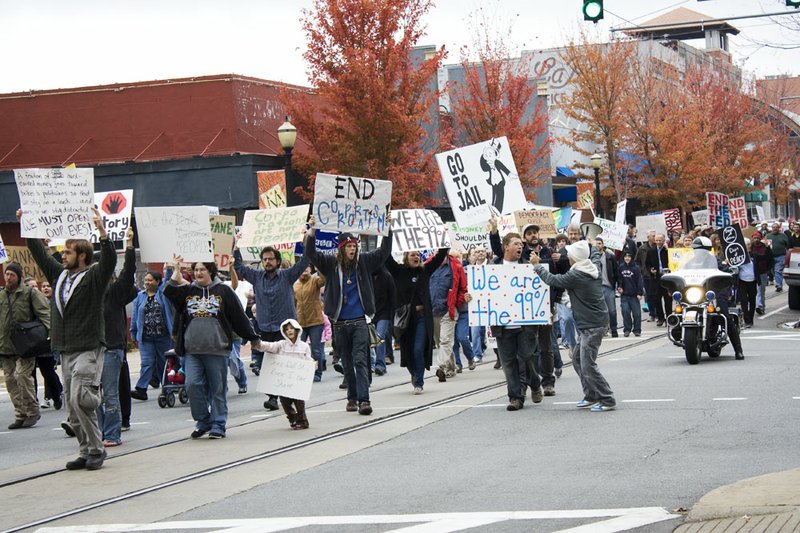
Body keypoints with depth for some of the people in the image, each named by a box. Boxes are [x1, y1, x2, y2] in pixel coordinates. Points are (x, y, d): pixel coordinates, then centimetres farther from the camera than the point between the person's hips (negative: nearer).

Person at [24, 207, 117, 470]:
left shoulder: (94, 276, -4)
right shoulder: (59, 275, 15)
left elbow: (109, 260, -21)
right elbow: (39, 254, 23)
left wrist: (102, 232, -33)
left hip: (89, 349, -8)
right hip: (66, 350, 8)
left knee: (80, 399, -17)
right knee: (72, 407, 7)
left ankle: (96, 449, -6)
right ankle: (87, 451, 13)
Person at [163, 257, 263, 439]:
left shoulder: (223, 291, 3)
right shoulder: (187, 290, 12)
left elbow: (239, 317, 5)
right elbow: (170, 292, -7)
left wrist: (253, 339, 9)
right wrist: (176, 270, -7)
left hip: (217, 349, -2)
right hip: (192, 350, 2)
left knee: (218, 389, 3)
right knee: (193, 385, -6)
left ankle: (218, 424, 12)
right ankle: (203, 421, 9)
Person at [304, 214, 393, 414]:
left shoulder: (364, 262, 3)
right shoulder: (331, 263, 1)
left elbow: (384, 252, 3)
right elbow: (311, 254, -7)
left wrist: (388, 228, -10)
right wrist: (311, 232, -22)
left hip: (359, 322, -1)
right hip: (340, 323, 1)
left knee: (360, 360, -10)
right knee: (347, 364, 11)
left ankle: (364, 399, -16)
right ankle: (353, 397, 23)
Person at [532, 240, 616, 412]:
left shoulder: (575, 276, -18)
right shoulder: (594, 268, 7)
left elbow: (552, 280, -11)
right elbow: (596, 255, 30)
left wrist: (536, 265, 1)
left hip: (592, 326, -10)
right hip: (587, 325, 10)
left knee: (588, 365, -9)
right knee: (577, 359, 16)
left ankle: (607, 400, -6)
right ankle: (591, 396, 21)